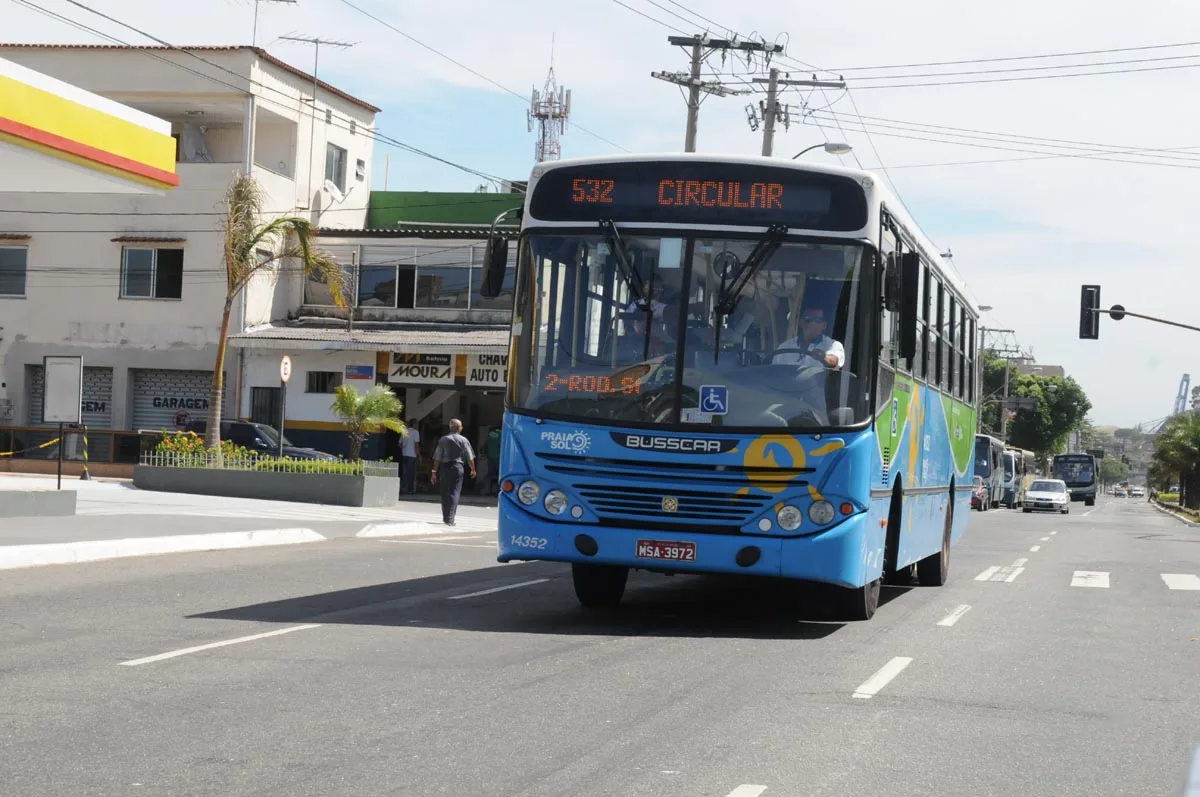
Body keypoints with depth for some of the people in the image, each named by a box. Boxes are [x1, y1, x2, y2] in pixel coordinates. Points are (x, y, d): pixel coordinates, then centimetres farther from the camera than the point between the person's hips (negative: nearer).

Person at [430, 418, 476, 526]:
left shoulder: (443, 439, 1)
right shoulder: (463, 440, -2)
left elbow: (437, 458, 0)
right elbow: (470, 458, 0)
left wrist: (434, 472, 3)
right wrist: (473, 470, 15)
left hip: (444, 467, 2)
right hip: (458, 467, -2)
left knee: (445, 493, 13)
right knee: (454, 492, 1)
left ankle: (445, 517, 23)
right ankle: (450, 518, -8)